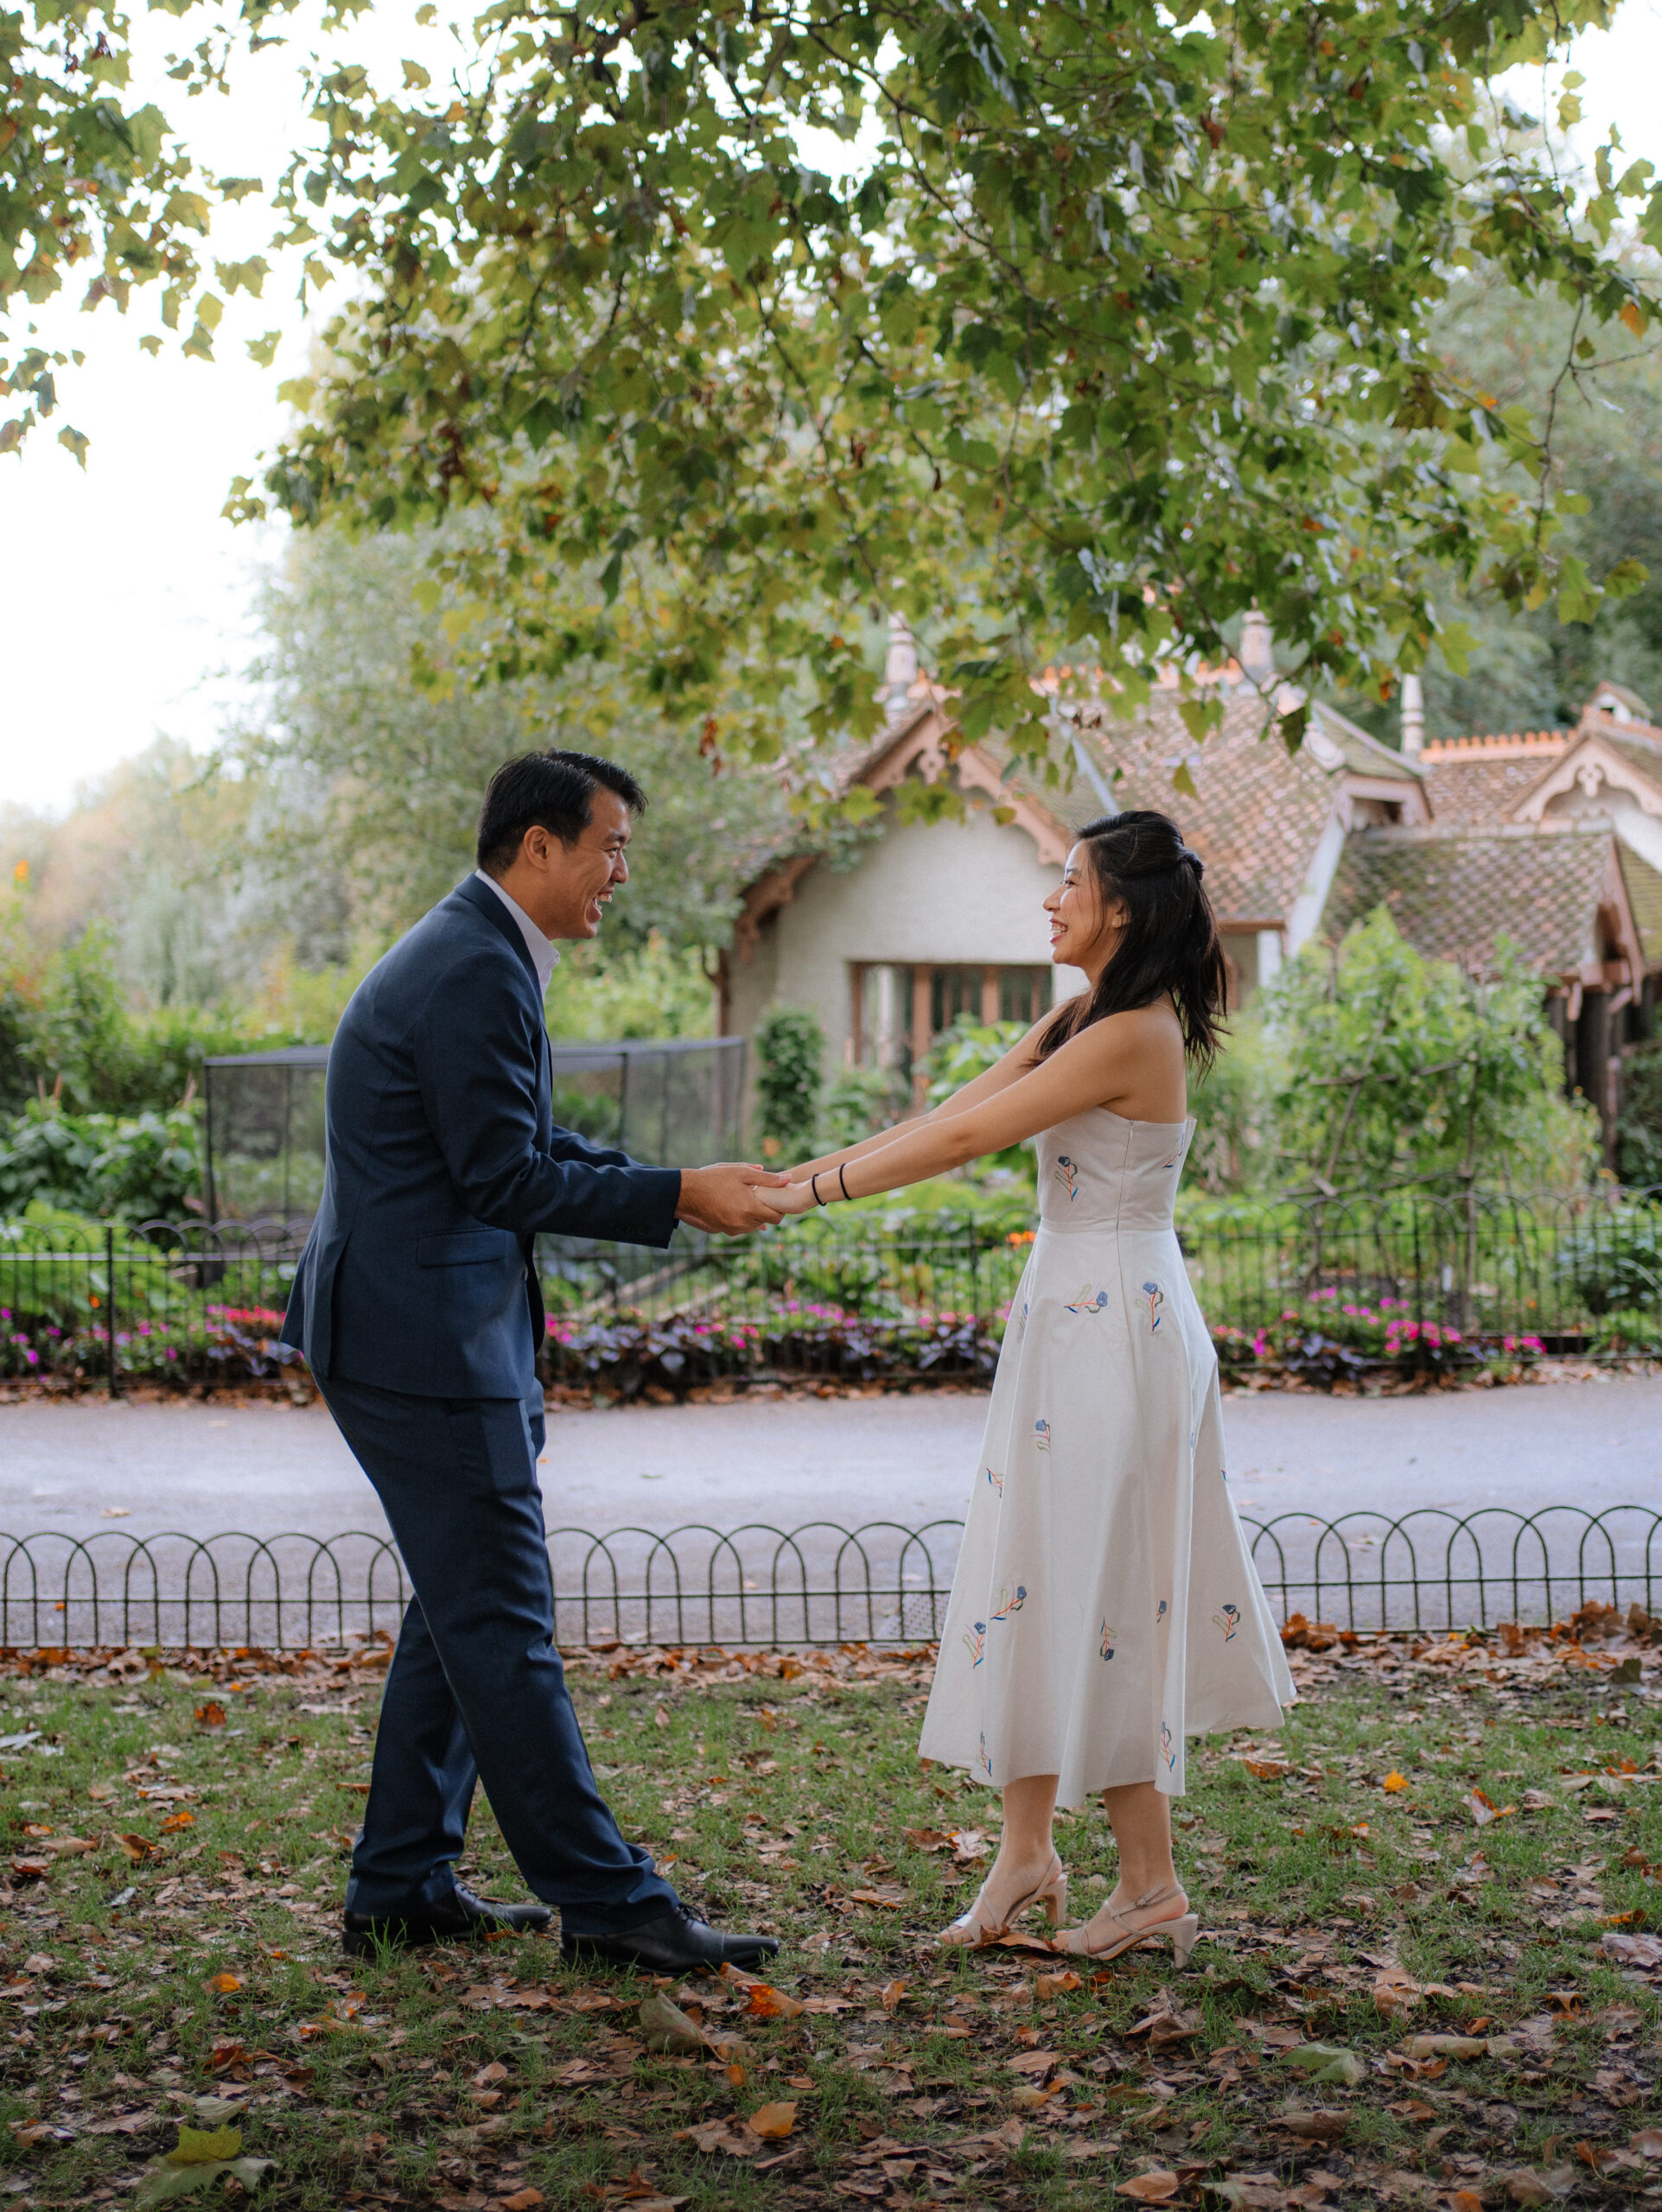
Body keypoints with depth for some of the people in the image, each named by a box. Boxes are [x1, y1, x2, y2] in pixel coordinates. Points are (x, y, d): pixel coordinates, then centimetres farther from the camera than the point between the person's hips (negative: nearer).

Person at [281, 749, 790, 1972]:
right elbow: (506, 1179, -18)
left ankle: (402, 1885, 23)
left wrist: (689, 1186, 11)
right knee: (502, 1622, -4)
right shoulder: (477, 971, -17)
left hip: (436, 1332, 11)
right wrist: (678, 1196, -13)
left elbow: (531, 1146, 21)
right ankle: (607, 1901, 2)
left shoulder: (475, 954, 17)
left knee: (464, 1612, 16)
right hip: (424, 1340, -11)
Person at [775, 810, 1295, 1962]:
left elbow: (965, 1140, -19)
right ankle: (1027, 1850, 17)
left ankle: (1151, 1884, 10)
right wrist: (802, 1171, 2)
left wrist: (808, 1192, -15)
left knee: (1094, 1587, -2)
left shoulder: (1135, 1035, -18)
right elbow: (951, 1113, 9)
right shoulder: (1078, 1022, 12)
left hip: (1115, 1330, -9)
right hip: (1072, 1317, 9)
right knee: (1043, 1575, 10)